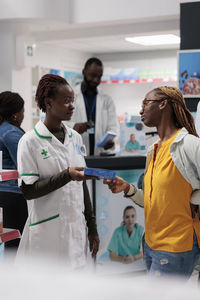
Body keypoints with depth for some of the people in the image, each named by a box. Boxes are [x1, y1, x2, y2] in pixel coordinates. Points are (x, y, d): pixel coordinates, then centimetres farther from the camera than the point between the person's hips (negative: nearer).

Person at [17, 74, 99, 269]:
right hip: (47, 232, -5)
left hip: (76, 228, 5)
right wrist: (66, 175, -23)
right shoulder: (30, 141, -8)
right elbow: (28, 191, -12)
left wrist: (92, 227, 13)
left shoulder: (75, 137, 9)